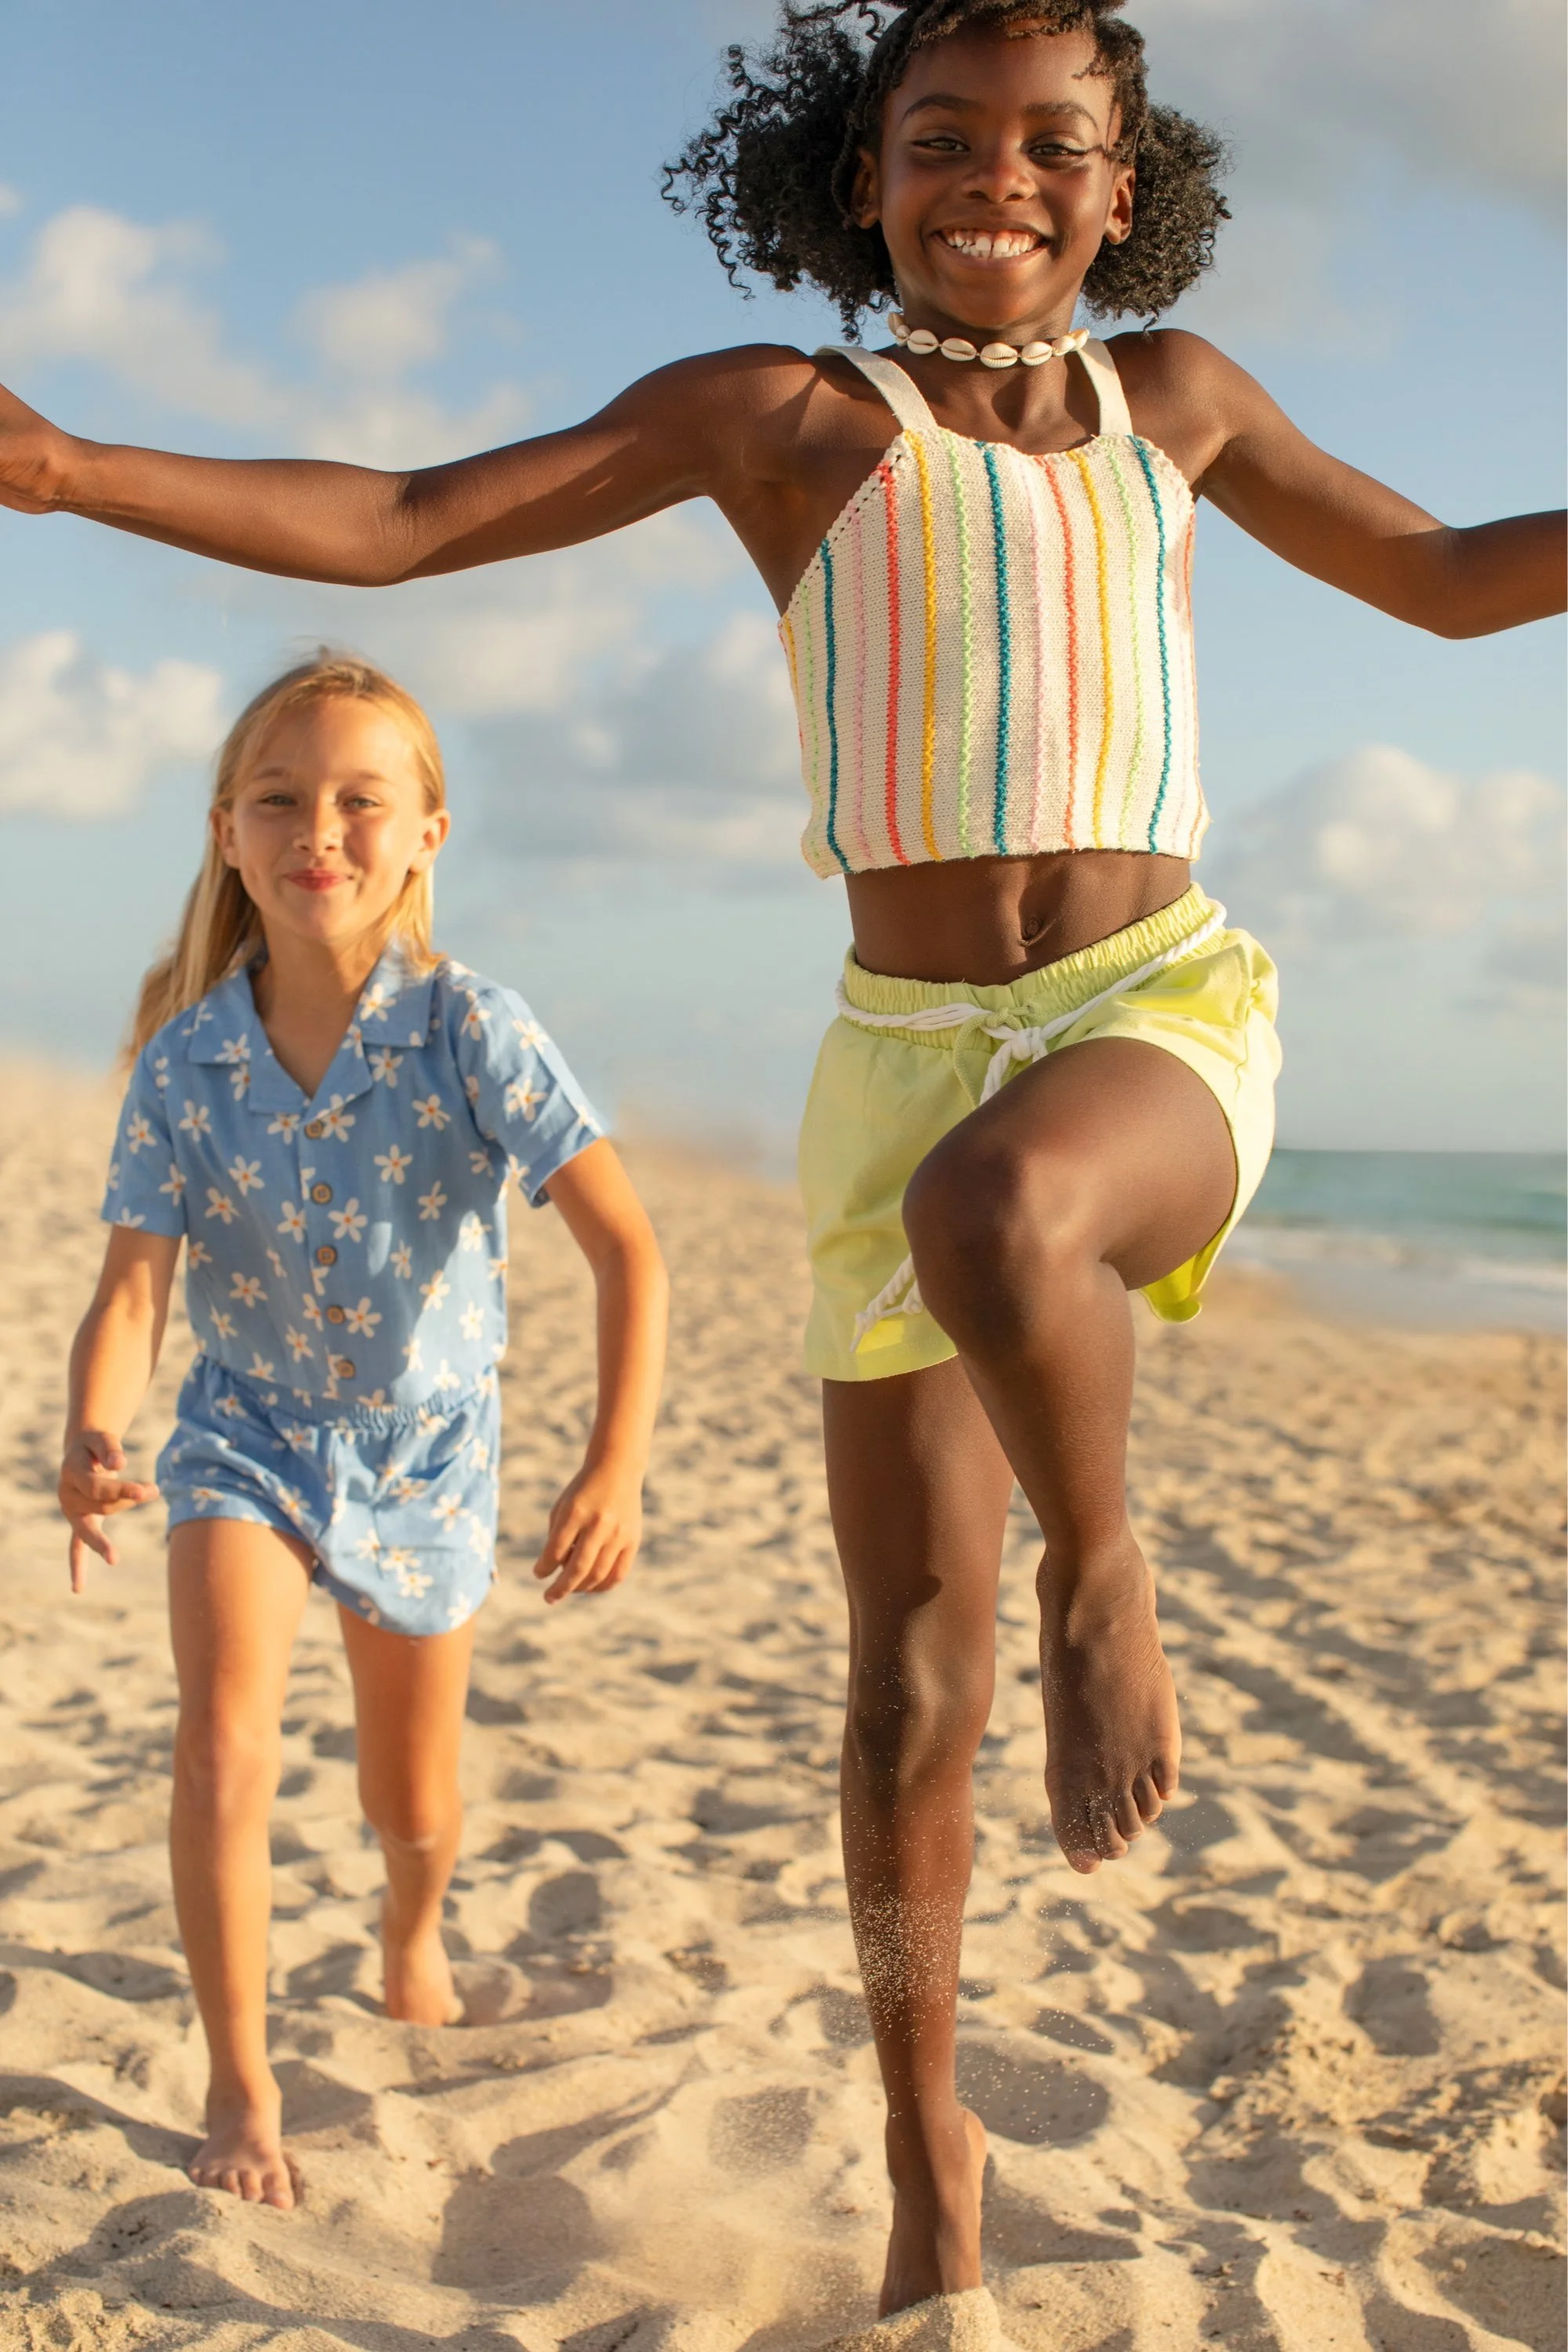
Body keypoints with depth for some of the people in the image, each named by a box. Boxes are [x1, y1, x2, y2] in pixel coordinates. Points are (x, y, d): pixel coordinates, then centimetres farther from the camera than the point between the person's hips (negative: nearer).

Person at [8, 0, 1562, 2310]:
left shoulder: (1169, 391, 12)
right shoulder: (775, 411, 5)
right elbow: (390, 525, 0)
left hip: (1161, 1029, 0)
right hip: (904, 1070, 1)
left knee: (989, 1215, -40)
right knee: (914, 1700, 4)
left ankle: (1103, 1575, -9)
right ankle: (927, 2144, 29)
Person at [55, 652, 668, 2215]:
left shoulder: (472, 1032, -24)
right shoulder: (184, 1063, -18)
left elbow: (626, 1247, -29)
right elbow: (131, 1286, -20)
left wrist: (616, 1468, -39)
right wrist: (93, 1441, -41)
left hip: (425, 1442, 0)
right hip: (250, 1430, 0)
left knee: (415, 1806, 15)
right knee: (223, 1747, -21)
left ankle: (412, 1934, 52)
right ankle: (240, 2093, -1)